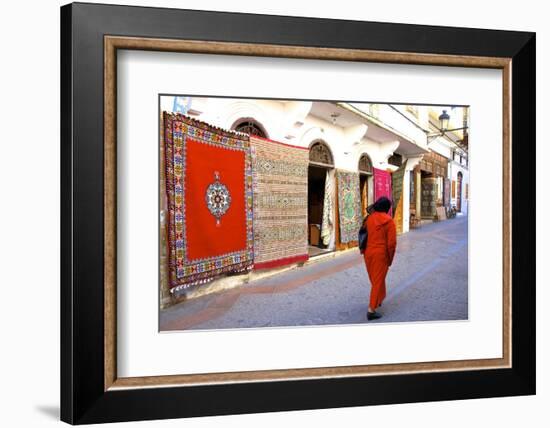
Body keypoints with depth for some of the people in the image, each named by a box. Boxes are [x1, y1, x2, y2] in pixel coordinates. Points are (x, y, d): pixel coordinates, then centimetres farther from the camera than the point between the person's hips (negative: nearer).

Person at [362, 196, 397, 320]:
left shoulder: (368, 218, 3)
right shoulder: (389, 221, -10)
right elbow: (392, 242, -13)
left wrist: (364, 251, 12)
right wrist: (390, 258, -1)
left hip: (368, 253, 5)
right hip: (381, 254, -5)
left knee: (374, 278, 23)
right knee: (378, 280, 0)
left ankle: (378, 299, 43)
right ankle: (371, 310, -3)